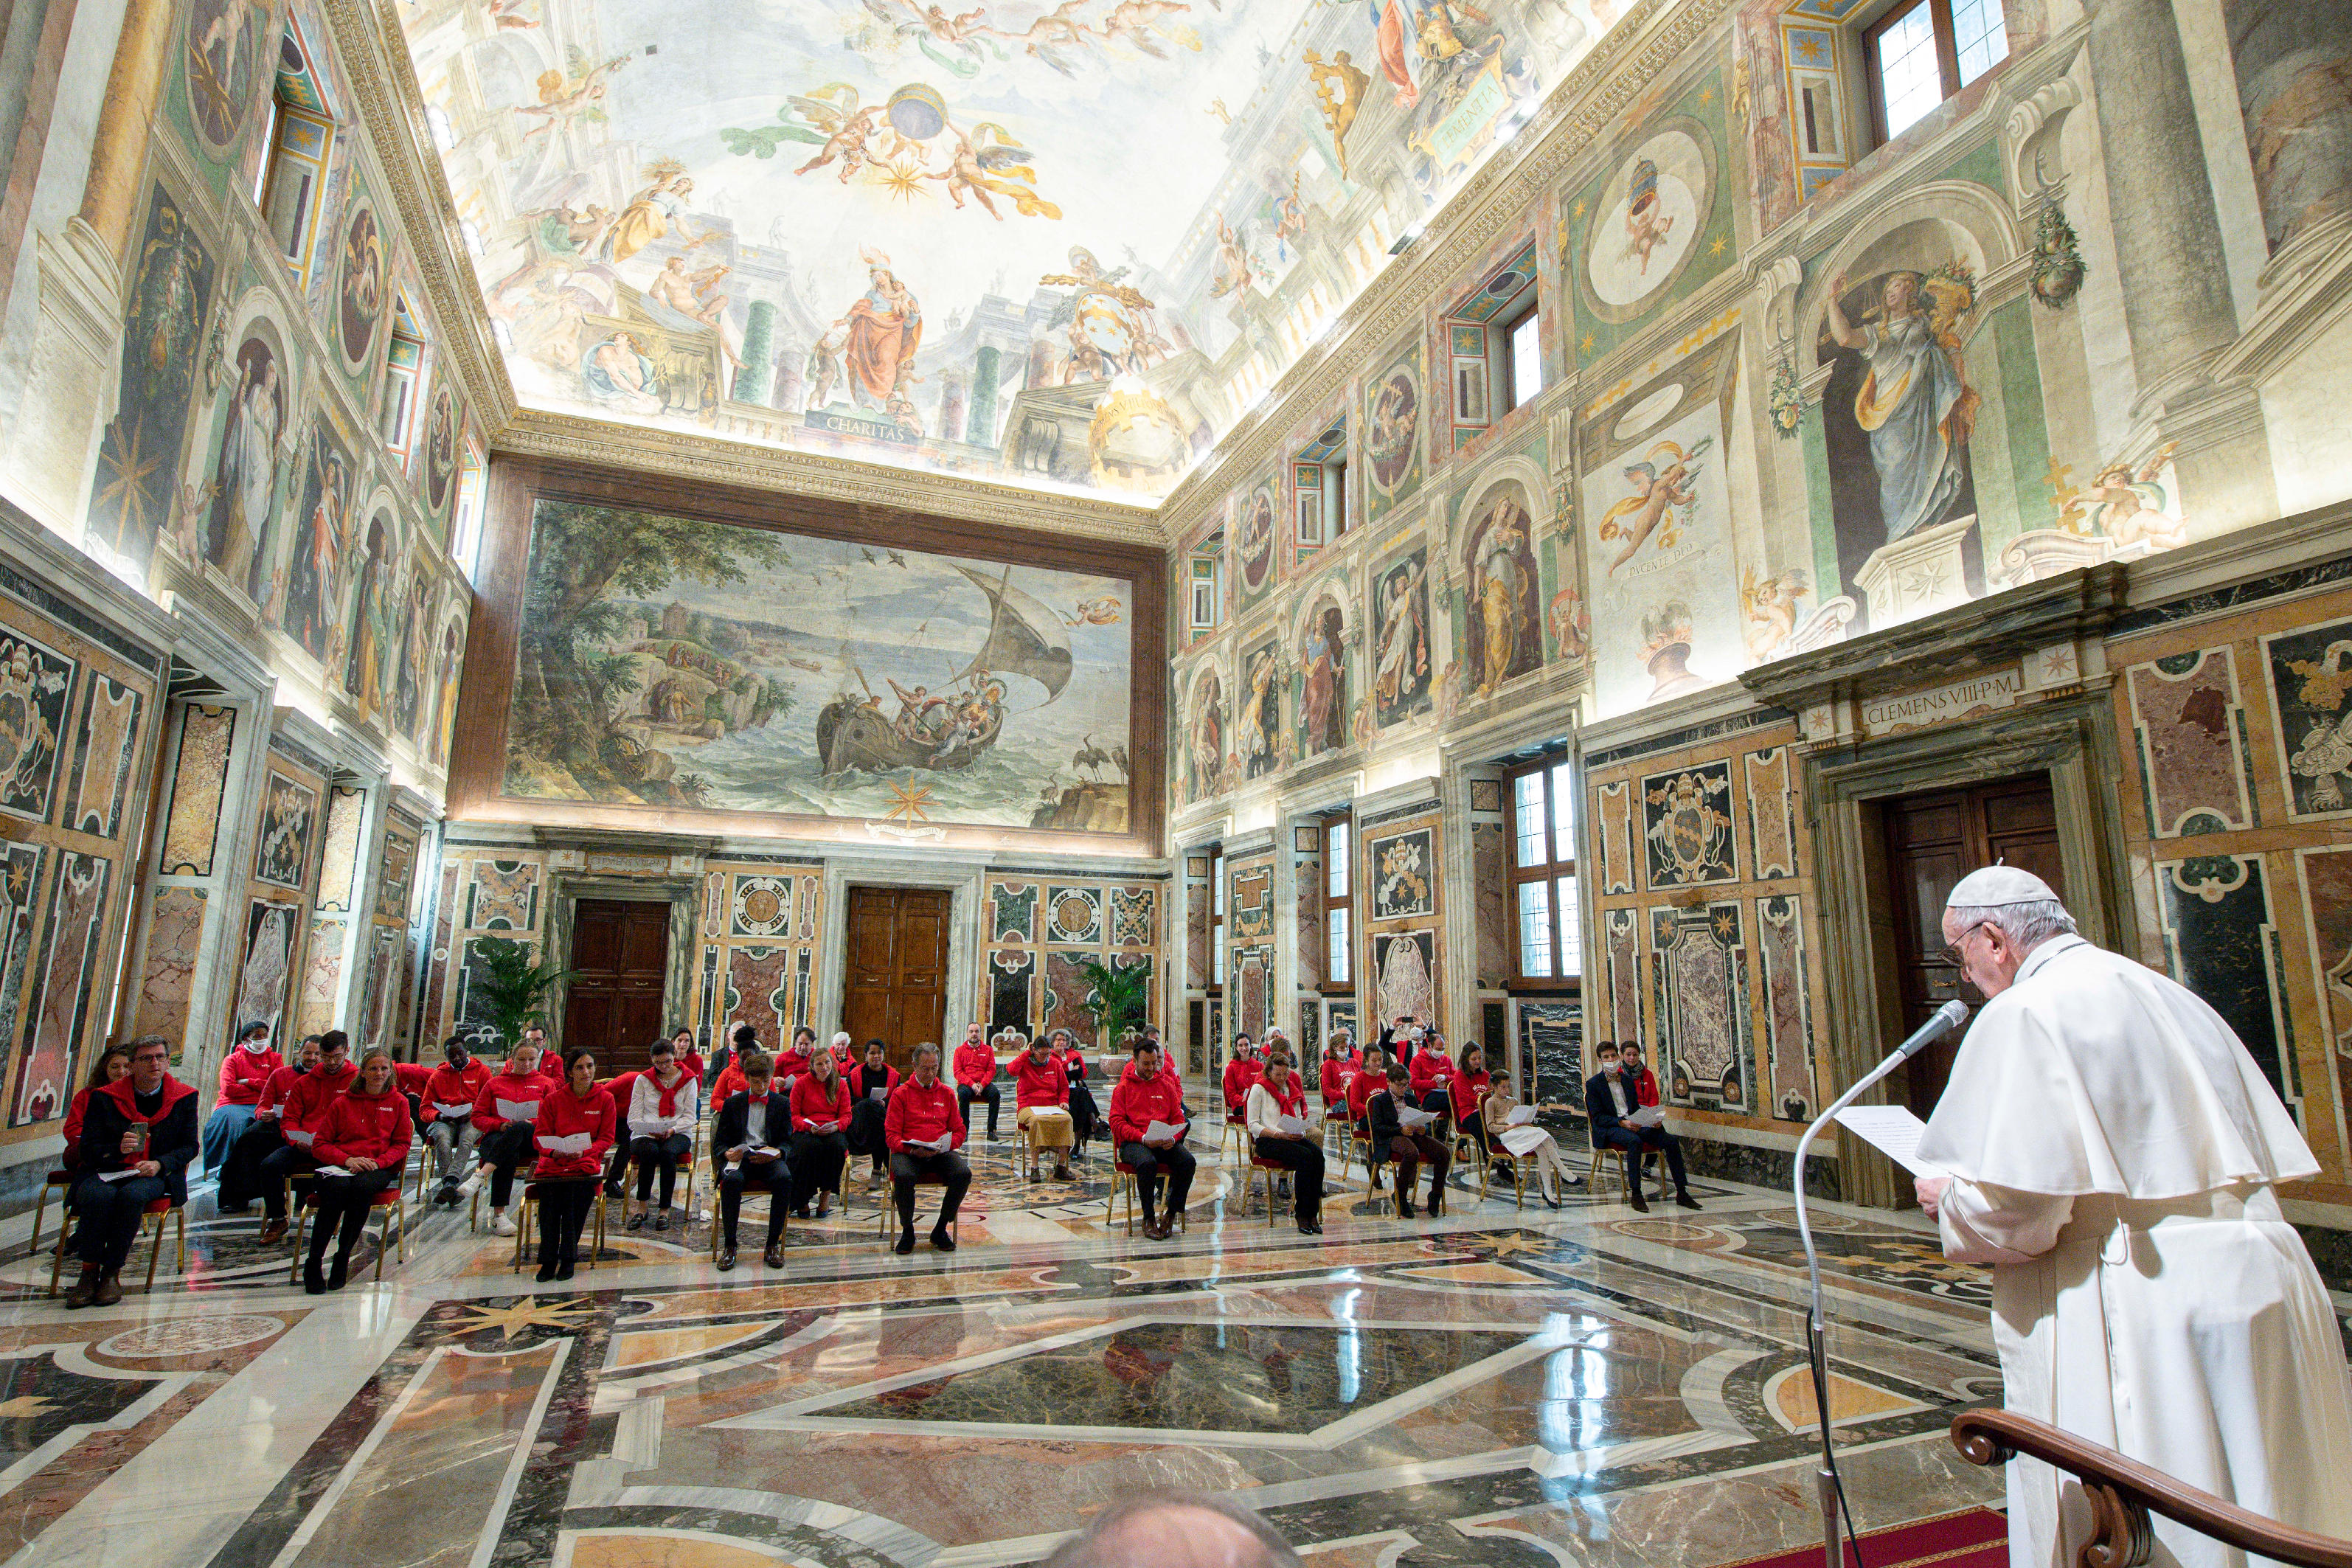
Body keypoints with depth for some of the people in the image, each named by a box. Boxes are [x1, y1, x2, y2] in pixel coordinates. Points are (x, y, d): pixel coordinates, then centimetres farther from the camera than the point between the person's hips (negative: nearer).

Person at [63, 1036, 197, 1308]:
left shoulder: (184, 1097, 6)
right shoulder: (104, 1097, 5)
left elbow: (189, 1146, 7)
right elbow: (88, 1148, 2)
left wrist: (159, 1164, -13)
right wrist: (119, 1148, -20)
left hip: (154, 1175, -1)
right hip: (105, 1171, 1)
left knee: (132, 1195, -34)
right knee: (98, 1196, -34)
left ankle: (112, 1273, -19)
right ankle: (89, 1271, -15)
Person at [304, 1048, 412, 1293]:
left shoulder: (398, 1102, 12)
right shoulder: (342, 1103, 13)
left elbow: (401, 1144, 9)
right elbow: (320, 1145, 8)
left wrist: (378, 1162, -11)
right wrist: (347, 1160, -11)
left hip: (380, 1167, -1)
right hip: (339, 1166, 1)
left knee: (362, 1186, -36)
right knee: (338, 1188, -35)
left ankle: (343, 1257, -22)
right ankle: (313, 1262, -24)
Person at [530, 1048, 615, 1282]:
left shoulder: (605, 1099, 7)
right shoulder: (552, 1099, 9)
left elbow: (606, 1139, 4)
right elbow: (540, 1137, 6)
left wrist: (583, 1152, -16)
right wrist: (554, 1152, -16)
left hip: (587, 1160, -1)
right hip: (554, 1160, 1)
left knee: (580, 1191, -31)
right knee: (549, 1192, -30)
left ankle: (569, 1257, -17)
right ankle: (548, 1259, -19)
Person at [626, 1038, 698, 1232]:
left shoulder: (688, 1080, 7)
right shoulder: (643, 1080, 9)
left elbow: (690, 1116, 2)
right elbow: (634, 1116, 3)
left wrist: (672, 1130, -16)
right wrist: (650, 1130, -16)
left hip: (677, 1134, 0)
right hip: (645, 1134, 0)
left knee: (668, 1152, -34)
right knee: (649, 1151, -35)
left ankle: (665, 1211, -27)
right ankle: (641, 1207, -23)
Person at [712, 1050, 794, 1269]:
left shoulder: (781, 1104, 15)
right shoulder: (733, 1103, 15)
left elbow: (787, 1140, 11)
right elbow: (720, 1142, 12)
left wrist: (777, 1152, -13)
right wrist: (727, 1153, -13)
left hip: (770, 1158, 0)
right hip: (740, 1156, 0)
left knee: (784, 1179, -34)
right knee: (732, 1180, -36)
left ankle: (773, 1245, -23)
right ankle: (729, 1246, -23)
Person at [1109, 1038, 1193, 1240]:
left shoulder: (1166, 1084, 18)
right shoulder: (1124, 1087, 7)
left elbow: (1178, 1117, 15)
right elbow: (1116, 1121, -2)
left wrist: (1173, 1137, -9)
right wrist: (1143, 1138, -18)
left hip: (1165, 1142, 4)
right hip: (1133, 1142, -3)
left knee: (1188, 1160, -26)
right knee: (1147, 1162, -37)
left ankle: (1171, 1214, -12)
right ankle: (1148, 1217, -18)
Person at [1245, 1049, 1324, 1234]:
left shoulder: (1291, 1088, 21)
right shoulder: (1258, 1089, 2)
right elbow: (1252, 1125, -4)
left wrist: (1300, 1132, -2)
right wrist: (1279, 1134, -15)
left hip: (1292, 1138, 6)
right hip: (1266, 1141, -5)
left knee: (1317, 1154, -26)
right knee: (1305, 1156, -31)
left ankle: (1312, 1213, -25)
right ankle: (1301, 1213, -22)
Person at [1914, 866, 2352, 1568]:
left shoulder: (2022, 1014, -16)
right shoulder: (2170, 996, 11)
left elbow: (2013, 1206, -22)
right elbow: (2268, 1154, 19)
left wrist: (1947, 1203, -2)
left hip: (2142, 1313, -9)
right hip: (2262, 1283, 9)